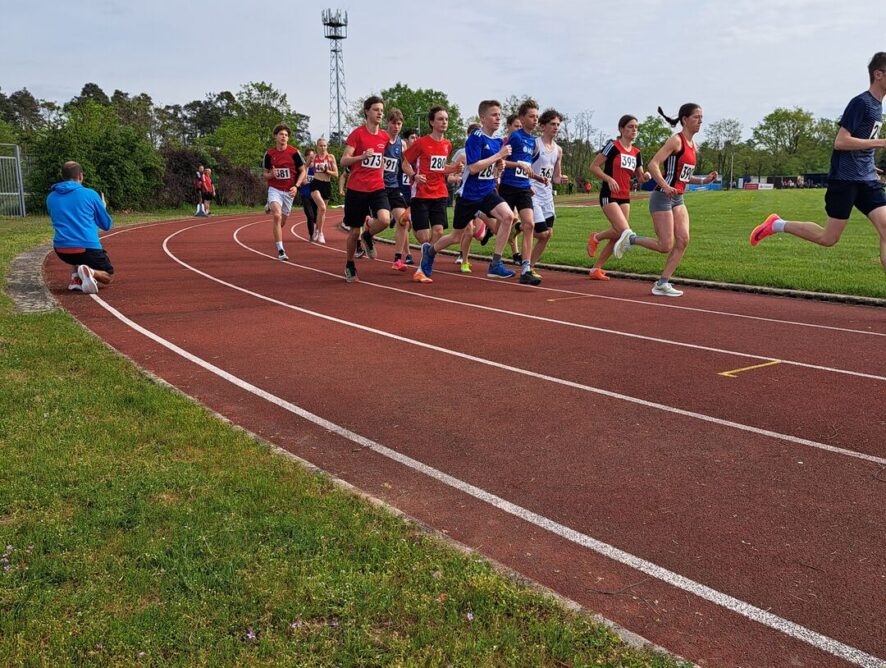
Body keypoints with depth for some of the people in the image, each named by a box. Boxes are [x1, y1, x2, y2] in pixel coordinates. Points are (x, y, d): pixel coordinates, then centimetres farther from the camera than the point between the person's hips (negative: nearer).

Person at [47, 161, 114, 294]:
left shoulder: (50, 198, 9)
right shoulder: (90, 194, -2)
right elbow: (106, 225, 8)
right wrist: (103, 207, 28)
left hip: (61, 251, 5)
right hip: (88, 249, -4)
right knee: (107, 276, 16)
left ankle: (76, 278, 9)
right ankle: (90, 272, -19)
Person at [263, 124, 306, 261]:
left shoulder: (294, 152, -4)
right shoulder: (269, 153, 0)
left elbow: (303, 171, 2)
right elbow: (265, 174, 10)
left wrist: (296, 186, -12)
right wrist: (271, 175, -13)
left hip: (289, 191, 1)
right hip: (274, 189, -1)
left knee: (282, 222, 10)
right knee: (277, 216, -23)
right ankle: (280, 251, -21)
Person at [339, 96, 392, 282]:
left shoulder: (385, 137, 8)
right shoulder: (357, 134, -6)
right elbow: (343, 161, -10)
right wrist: (363, 156, -25)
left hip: (377, 188, 3)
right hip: (356, 188, -3)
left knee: (385, 219, -24)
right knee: (354, 231, 4)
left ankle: (368, 236, 11)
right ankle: (349, 265, 28)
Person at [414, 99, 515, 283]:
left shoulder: (498, 141, 6)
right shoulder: (475, 138, -15)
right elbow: (473, 167, -25)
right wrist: (499, 155, -22)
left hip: (488, 192, 5)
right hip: (469, 194, -5)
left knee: (508, 216, -23)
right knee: (456, 237, 8)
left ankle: (495, 265, -16)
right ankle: (429, 251, 41)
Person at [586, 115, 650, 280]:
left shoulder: (636, 153, 11)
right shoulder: (613, 146, -8)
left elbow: (640, 177, 18)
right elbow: (593, 167, -9)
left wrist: (645, 176, -5)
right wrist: (609, 179, -21)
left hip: (625, 197, 7)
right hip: (609, 196, -7)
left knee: (617, 237, 5)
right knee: (625, 232, -20)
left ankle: (596, 269, 17)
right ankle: (596, 237, 7)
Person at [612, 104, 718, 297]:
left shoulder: (692, 145, 15)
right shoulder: (676, 140, -11)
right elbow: (653, 165, -20)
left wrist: (703, 180, 10)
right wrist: (665, 186, -32)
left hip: (678, 199, 9)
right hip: (662, 198, -9)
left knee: (683, 240, -2)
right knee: (666, 246, -10)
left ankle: (662, 283, 3)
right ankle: (630, 238, 11)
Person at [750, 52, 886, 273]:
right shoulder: (861, 102, -11)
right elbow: (840, 142, -18)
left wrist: (868, 166, 18)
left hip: (867, 180, 8)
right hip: (845, 178, -8)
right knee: (829, 238, -4)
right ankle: (777, 225, 12)